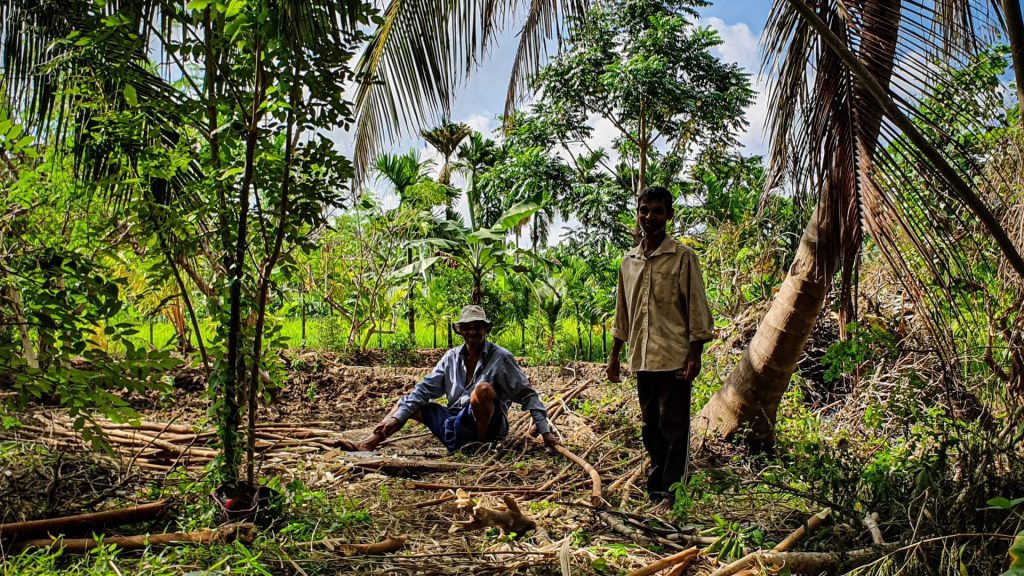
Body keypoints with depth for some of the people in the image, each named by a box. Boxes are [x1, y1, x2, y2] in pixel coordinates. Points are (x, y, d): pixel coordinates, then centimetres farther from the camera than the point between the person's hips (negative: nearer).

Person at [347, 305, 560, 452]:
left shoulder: (501, 358, -8)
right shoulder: (452, 357, 6)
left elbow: (527, 394, -6)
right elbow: (425, 389, 4)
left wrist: (545, 431, -13)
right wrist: (398, 417, -7)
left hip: (490, 425, -5)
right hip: (457, 424, 6)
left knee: (483, 388, -33)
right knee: (408, 402, 4)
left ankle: (482, 443, -16)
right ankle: (367, 445, -10)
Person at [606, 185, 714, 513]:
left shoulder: (682, 257, -3)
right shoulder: (628, 261, 13)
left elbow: (697, 308, -6)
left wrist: (695, 354, -12)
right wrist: (614, 356, 17)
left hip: (674, 358, -5)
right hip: (642, 359, 6)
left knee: (674, 427, -3)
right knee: (651, 427, 12)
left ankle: (670, 494, 3)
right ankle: (656, 487, 22)